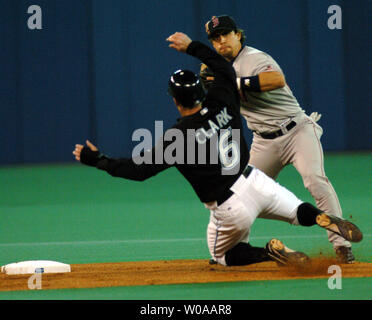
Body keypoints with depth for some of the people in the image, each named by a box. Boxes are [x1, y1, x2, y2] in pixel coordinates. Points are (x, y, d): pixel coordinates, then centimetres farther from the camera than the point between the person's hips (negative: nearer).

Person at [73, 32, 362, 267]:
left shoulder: (178, 136, -15)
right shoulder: (221, 105, -1)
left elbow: (141, 169, -15)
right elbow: (226, 68, 19)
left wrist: (97, 160, -9)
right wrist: (192, 47, 22)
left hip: (231, 209, -4)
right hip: (255, 182, 4)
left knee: (223, 255, 20)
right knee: (300, 211, 23)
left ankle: (271, 252, -9)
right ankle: (327, 220, -14)